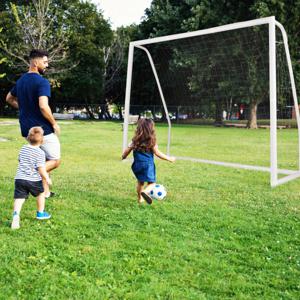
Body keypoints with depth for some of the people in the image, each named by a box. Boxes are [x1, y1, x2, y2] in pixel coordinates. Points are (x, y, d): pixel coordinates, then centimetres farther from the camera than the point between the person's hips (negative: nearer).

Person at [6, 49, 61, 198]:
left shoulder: (21, 80, 10)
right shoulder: (42, 82, -17)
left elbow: (9, 99, 24)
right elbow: (43, 106, -29)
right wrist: (54, 123, -16)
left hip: (27, 129, 8)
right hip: (42, 129, -8)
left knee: (43, 160, 20)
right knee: (55, 161, 4)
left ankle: (45, 191, 20)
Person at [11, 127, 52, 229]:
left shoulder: (23, 148, 9)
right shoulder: (40, 153, -11)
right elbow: (41, 170, -14)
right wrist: (47, 178, 0)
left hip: (19, 178, 4)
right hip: (34, 180, -4)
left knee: (19, 198, -1)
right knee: (41, 194, 22)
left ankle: (16, 214, -26)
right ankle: (40, 213, 33)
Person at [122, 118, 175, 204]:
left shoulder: (135, 140, 0)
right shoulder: (151, 141, -10)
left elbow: (128, 150, 4)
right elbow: (157, 153, -8)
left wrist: (123, 156, 25)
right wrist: (169, 158, 3)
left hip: (137, 164, 5)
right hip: (148, 165, -4)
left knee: (140, 182, 23)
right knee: (151, 182, 2)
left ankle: (140, 198, 31)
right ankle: (145, 191, -28)